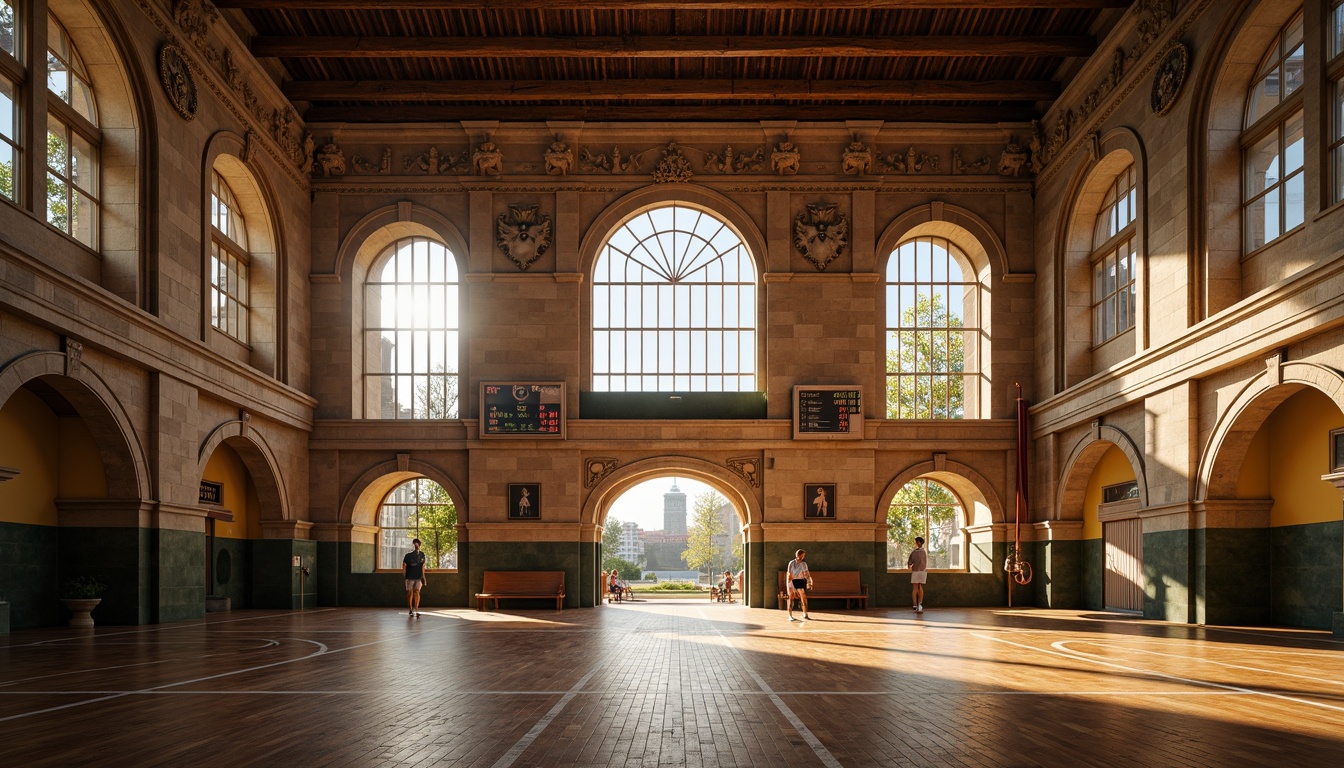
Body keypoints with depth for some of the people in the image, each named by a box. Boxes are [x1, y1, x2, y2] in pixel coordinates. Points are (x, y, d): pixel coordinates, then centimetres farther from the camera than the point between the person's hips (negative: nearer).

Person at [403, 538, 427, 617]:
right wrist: (403, 572, -15)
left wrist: (423, 576, 13)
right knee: (410, 593, 5)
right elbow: (404, 564, -1)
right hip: (410, 577, -2)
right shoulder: (408, 555, -6)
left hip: (419, 577, 2)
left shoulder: (422, 555, 5)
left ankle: (416, 610, -12)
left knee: (417, 592, -8)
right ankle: (411, 610, 18)